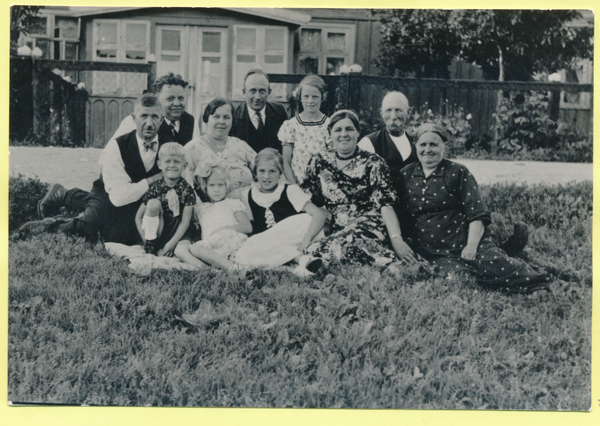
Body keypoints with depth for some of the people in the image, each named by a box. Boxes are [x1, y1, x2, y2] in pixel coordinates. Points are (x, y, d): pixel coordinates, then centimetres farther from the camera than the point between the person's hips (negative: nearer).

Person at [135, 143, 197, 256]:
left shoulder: (187, 190, -6)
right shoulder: (155, 188, -4)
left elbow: (185, 221, -11)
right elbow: (138, 218, 0)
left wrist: (172, 243, -21)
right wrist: (146, 241, -11)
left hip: (178, 232, -1)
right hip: (157, 231, 2)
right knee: (153, 203, -23)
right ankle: (151, 244, -15)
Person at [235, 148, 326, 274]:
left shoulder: (290, 191, -1)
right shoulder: (247, 196, 10)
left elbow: (319, 215, -13)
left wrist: (306, 240, -27)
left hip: (293, 239, -3)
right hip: (264, 247, 3)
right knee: (243, 255, -33)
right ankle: (300, 258, -33)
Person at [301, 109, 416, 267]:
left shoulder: (374, 164, 4)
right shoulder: (319, 161, 13)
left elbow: (385, 205, -4)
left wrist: (396, 239, -17)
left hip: (367, 229, -2)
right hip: (332, 229, 2)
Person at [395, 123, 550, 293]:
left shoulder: (458, 173, 7)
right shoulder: (405, 176, 14)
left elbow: (477, 215, 1)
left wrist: (472, 245, -13)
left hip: (465, 245, -1)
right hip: (433, 253, 1)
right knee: (454, 274, -34)